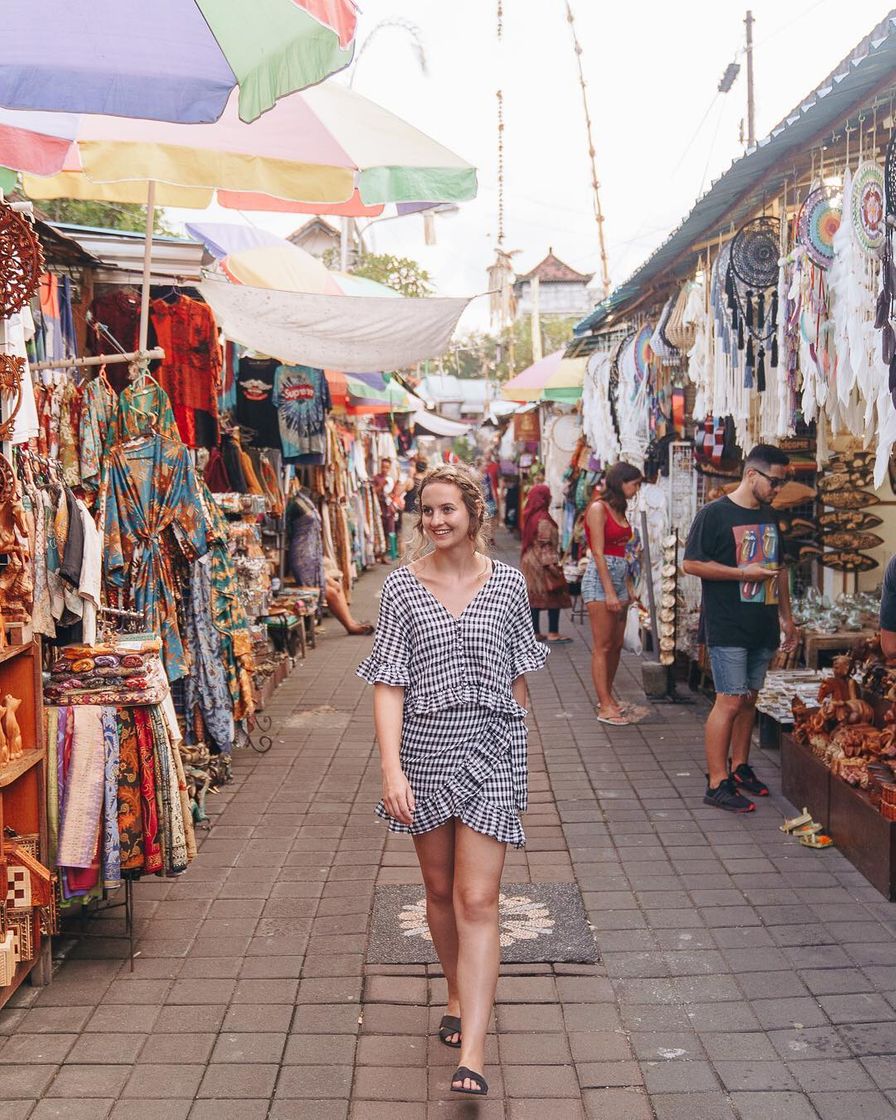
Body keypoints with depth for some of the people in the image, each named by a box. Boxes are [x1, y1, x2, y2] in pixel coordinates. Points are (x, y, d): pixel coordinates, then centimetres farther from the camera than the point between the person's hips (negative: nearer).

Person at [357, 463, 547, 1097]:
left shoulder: (507, 583, 0)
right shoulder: (402, 586, -3)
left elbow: (517, 680, 10)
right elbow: (389, 685, -8)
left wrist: (517, 753, 15)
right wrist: (392, 769, -18)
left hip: (490, 750, -1)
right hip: (424, 750, 1)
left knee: (478, 901, -6)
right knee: (441, 889, 16)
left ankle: (473, 1052, -6)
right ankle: (459, 995, 40)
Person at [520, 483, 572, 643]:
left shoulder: (531, 516, 10)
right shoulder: (543, 519, -17)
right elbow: (545, 543, -21)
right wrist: (550, 563, -21)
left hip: (530, 563, 9)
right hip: (541, 564, -9)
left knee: (534, 598, 11)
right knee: (554, 598, -2)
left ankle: (534, 632, 14)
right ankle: (553, 634, -1)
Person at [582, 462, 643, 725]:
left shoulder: (619, 510, 15)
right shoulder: (598, 508, -11)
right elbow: (598, 553, -15)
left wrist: (627, 588, 13)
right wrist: (610, 592, -19)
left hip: (619, 576, 8)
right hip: (599, 578, -8)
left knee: (616, 644, 10)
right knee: (602, 646, -4)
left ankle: (608, 697, 21)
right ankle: (605, 707, -1)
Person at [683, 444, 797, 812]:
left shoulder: (769, 516, 14)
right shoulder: (715, 514, -9)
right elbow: (691, 564, -12)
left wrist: (786, 615, 20)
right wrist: (742, 573, -15)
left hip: (763, 626, 7)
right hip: (728, 627, -7)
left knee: (749, 698, 13)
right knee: (730, 700, -9)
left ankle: (739, 767, 26)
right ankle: (717, 783, -4)